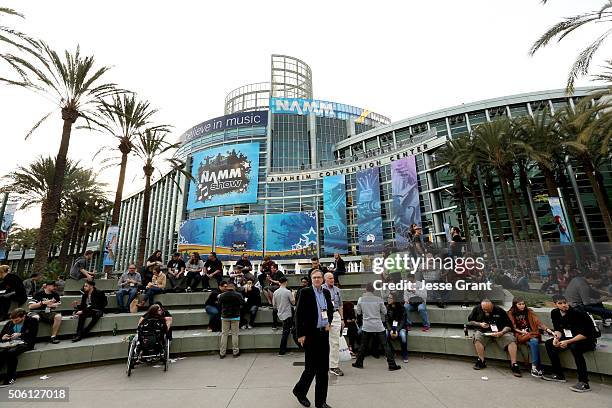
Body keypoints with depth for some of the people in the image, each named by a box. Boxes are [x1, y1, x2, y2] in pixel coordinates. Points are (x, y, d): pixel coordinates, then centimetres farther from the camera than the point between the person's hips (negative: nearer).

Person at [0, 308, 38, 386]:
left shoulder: (32, 321, 1)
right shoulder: (9, 323, 17)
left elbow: (33, 336, -3)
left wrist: (20, 335, -15)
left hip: (24, 343, -5)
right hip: (10, 344, 5)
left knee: (11, 352, -33)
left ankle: (10, 377, -21)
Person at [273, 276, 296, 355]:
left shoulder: (275, 292, -1)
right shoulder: (288, 292, -17)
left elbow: (274, 305, 6)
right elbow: (293, 302, -7)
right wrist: (293, 295, 9)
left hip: (280, 314, 6)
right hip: (287, 314, -6)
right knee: (285, 332, 3)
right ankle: (281, 351, 9)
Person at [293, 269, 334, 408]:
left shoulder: (326, 292, 7)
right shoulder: (305, 292, -10)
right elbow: (298, 314, -11)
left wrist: (329, 322, 6)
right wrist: (300, 334, -13)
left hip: (324, 334, 5)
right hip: (310, 334, -5)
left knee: (323, 369, 11)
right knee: (311, 367, 3)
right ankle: (299, 390, 31)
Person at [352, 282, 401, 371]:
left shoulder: (361, 299, -4)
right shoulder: (378, 299, -8)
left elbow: (358, 312, 5)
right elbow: (384, 312, 1)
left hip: (366, 326, 2)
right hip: (378, 326, -1)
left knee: (363, 345, 15)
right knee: (385, 345, 8)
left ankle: (359, 363, 23)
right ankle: (392, 365, 11)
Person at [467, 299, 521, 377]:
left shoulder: (500, 311, -1)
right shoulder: (477, 309, 3)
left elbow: (508, 326, 0)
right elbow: (469, 322, 11)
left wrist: (501, 332, -18)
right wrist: (479, 324, -6)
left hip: (500, 332, 1)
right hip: (484, 332, 0)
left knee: (511, 339, -27)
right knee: (477, 337, -32)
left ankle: (513, 364, -20)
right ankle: (481, 361, -19)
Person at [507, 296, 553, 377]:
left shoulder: (529, 312, 8)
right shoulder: (511, 313, 4)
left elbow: (538, 322, -4)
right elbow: (513, 327, 3)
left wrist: (547, 329, -21)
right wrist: (522, 331, -12)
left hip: (532, 333, 2)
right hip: (520, 335, -2)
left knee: (534, 341, -32)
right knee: (533, 342, -31)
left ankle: (534, 367, -27)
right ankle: (538, 367, -28)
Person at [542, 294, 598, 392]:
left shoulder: (577, 313, -24)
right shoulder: (554, 313, -4)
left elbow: (585, 334, -24)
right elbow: (558, 329, 3)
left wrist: (568, 342, -30)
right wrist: (556, 338, -19)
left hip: (588, 340, -7)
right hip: (570, 337, 7)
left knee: (574, 347, -36)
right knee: (549, 343, -2)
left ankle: (584, 383, -29)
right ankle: (559, 375, 7)